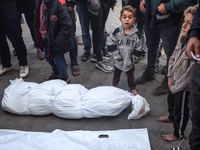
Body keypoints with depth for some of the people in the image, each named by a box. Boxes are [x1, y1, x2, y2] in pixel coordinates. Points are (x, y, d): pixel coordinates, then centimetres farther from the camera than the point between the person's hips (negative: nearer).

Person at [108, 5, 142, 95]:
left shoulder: (136, 34, -14)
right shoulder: (117, 32, -13)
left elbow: (138, 50, -7)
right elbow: (111, 46, -10)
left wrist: (131, 57, -11)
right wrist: (117, 56, -14)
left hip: (129, 62, -1)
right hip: (118, 61, 1)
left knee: (130, 76, 20)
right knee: (116, 74, 24)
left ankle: (132, 88, 44)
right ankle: (114, 84, 51)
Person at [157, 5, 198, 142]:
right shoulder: (183, 39, -7)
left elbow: (190, 74, -28)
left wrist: (175, 87, -17)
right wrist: (170, 77, 2)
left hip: (184, 88, -8)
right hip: (175, 82, 8)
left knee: (180, 111, 14)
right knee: (171, 100, 32)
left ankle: (178, 134, 39)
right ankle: (171, 117, 63)